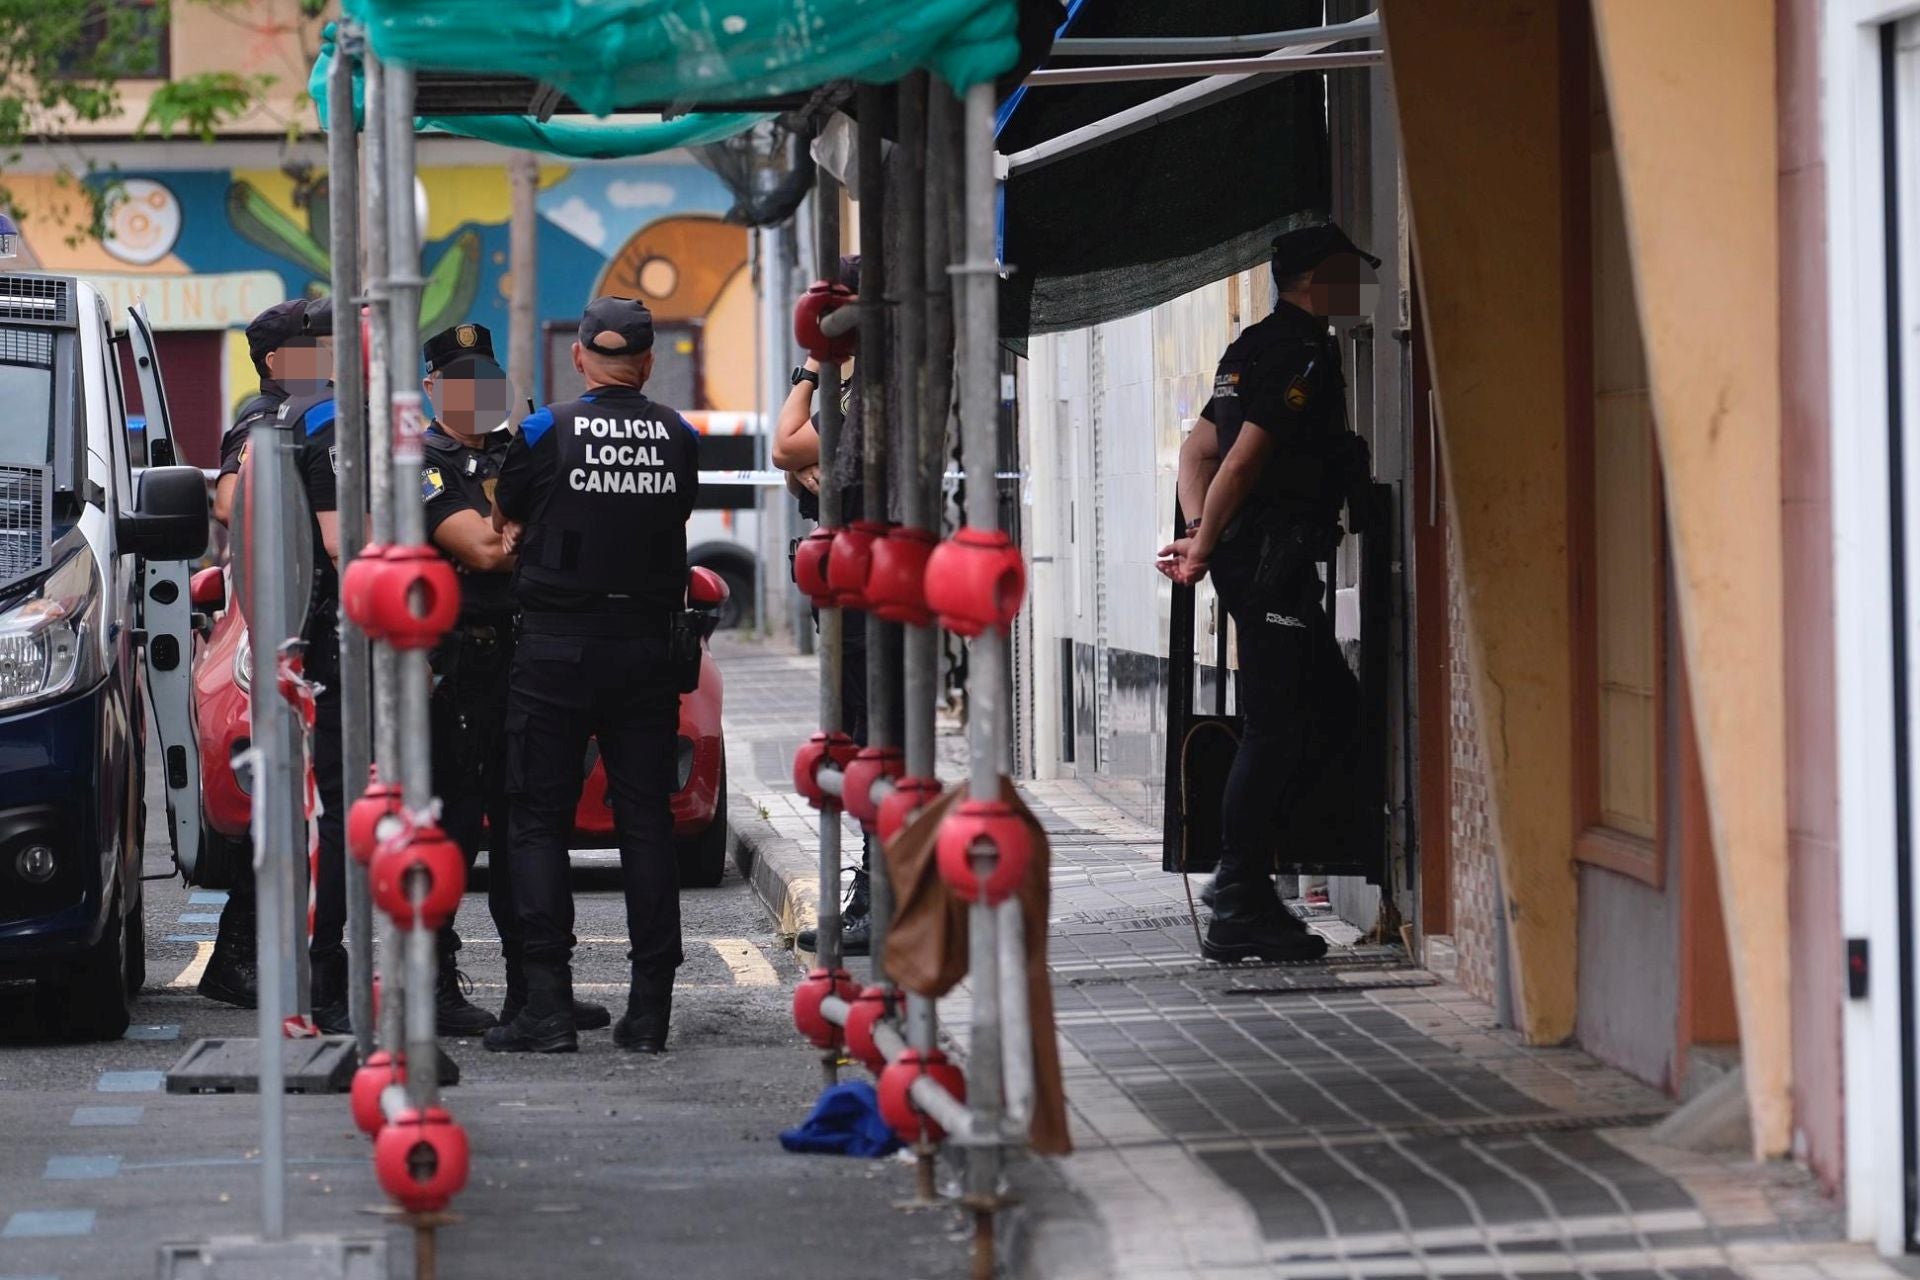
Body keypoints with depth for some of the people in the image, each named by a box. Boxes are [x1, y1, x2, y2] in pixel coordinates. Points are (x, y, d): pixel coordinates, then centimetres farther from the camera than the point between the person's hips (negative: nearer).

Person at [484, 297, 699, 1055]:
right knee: (646, 821, 7)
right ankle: (650, 1009, 5)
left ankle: (550, 1006, -4)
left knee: (538, 822, 2)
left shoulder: (546, 433, -5)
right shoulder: (678, 438, 2)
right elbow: (677, 518, 9)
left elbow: (505, 524, 7)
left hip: (558, 650, -3)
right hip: (649, 647, 3)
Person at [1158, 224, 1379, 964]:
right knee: (1275, 729, -9)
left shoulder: (1257, 349, 20)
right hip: (1274, 562, -11)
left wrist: (1199, 535, 8)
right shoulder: (1301, 356, -13)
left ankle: (1241, 872, 13)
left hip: (1250, 559, 11)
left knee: (1335, 710, 14)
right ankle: (1239, 912, -7)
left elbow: (1200, 448, 20)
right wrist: (1203, 548, -13)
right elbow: (1242, 459, -19)